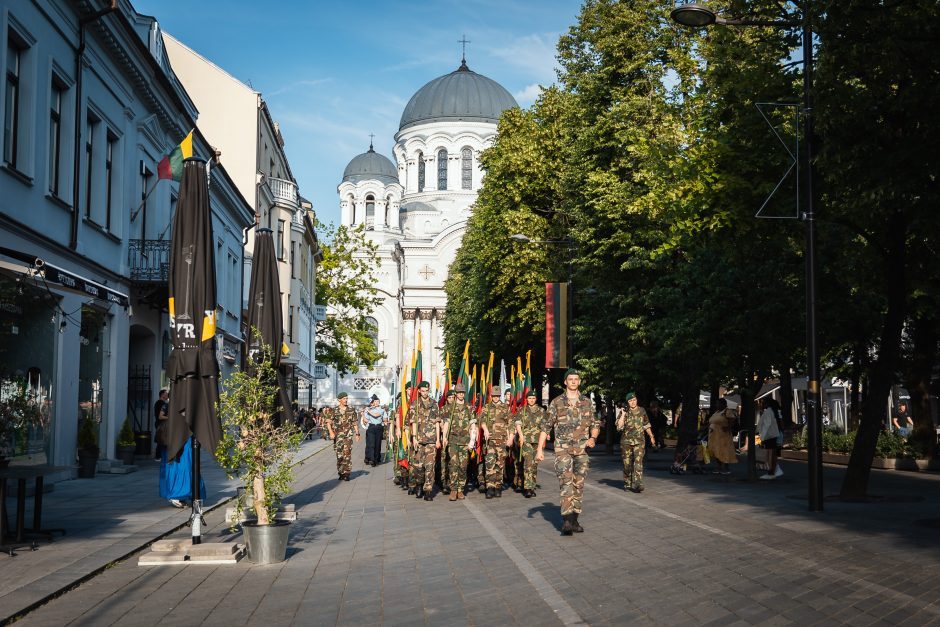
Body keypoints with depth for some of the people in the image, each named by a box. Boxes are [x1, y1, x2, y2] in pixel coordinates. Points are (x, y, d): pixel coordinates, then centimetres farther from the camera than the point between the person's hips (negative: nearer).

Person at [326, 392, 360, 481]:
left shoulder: (351, 410, 7)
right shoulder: (335, 411, 3)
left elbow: (355, 423, 12)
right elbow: (328, 422, -1)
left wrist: (357, 434, 5)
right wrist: (331, 432, -14)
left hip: (348, 435, 0)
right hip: (337, 436, 0)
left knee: (347, 454, -11)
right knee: (339, 455, 4)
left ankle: (347, 473, -9)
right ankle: (340, 473, 16)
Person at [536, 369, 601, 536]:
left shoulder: (587, 402, 9)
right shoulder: (556, 402, 2)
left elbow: (595, 424, 17)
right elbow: (546, 426, 3)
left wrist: (593, 437, -4)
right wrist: (540, 449, -2)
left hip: (582, 449, 3)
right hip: (563, 448, -3)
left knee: (579, 485, 6)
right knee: (566, 483, -16)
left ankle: (574, 520, 16)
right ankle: (566, 521, -22)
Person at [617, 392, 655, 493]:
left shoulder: (642, 411, 7)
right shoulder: (624, 412, 1)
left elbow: (646, 425, 19)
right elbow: (619, 427, -9)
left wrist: (651, 436, 21)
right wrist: (623, 415, -13)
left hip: (639, 441, 0)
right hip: (626, 441, 0)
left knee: (638, 462, -15)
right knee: (627, 464, 6)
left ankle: (637, 484, -21)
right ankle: (627, 483, 22)